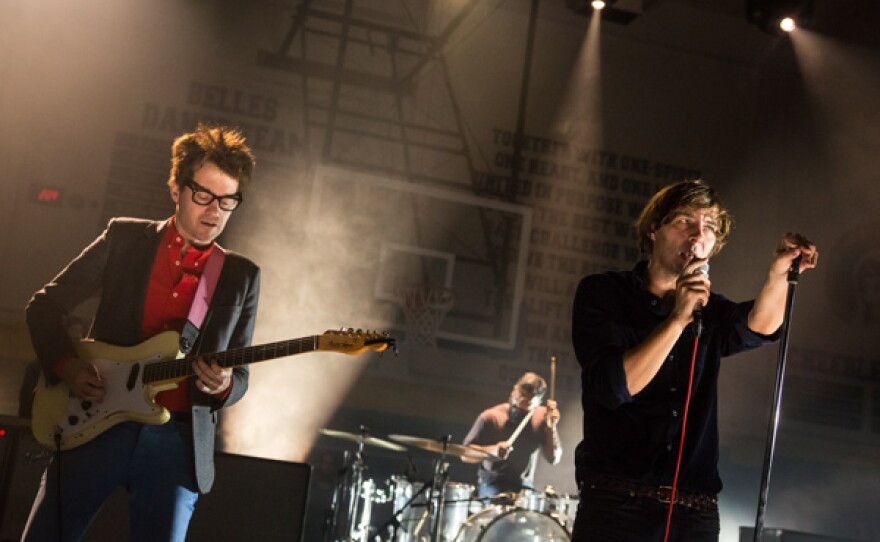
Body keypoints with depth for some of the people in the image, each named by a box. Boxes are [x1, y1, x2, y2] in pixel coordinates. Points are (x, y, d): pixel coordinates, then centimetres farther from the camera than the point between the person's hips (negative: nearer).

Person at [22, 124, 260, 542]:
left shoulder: (242, 276, 9)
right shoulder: (124, 237, 6)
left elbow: (240, 376, 11)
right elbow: (44, 306, 9)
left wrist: (223, 386, -12)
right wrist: (67, 367, -7)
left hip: (178, 440, 1)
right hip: (94, 425, 0)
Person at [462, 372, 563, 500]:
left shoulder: (541, 417, 0)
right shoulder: (491, 417, -8)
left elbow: (553, 459, -3)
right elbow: (466, 455, -8)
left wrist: (551, 427, -16)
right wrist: (493, 450, -25)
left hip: (524, 486, 3)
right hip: (492, 484, -3)